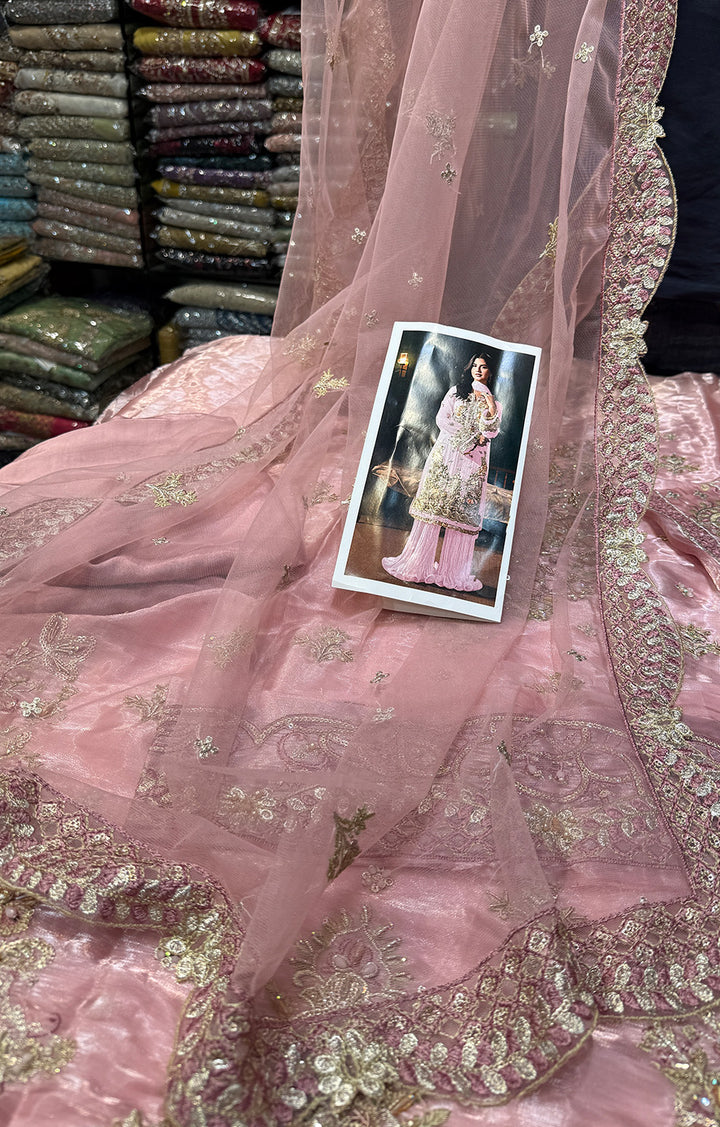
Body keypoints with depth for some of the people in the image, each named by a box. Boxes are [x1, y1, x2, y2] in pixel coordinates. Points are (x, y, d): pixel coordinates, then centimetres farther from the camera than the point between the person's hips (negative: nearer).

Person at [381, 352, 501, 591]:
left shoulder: (493, 402, 12)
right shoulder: (456, 391, 12)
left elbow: (491, 431, -1)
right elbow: (442, 419, 1)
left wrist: (490, 405, -12)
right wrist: (469, 438, -7)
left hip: (473, 461, 0)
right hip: (446, 454, 0)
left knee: (462, 512, -4)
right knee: (434, 505, -4)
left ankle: (452, 572, -1)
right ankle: (416, 564, -1)